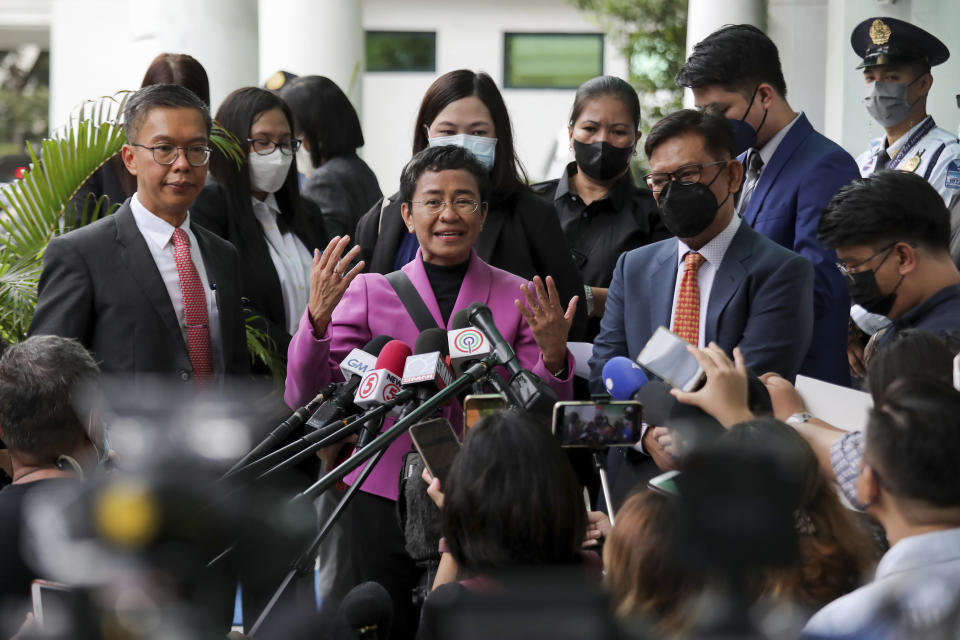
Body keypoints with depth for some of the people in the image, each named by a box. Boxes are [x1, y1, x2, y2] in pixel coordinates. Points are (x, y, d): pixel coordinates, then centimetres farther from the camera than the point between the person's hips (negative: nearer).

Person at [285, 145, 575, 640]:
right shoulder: (368, 292, 5)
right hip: (382, 502, 0)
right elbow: (304, 399, -3)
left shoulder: (520, 299, 6)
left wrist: (553, 355, -16)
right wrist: (317, 316, -18)